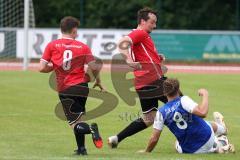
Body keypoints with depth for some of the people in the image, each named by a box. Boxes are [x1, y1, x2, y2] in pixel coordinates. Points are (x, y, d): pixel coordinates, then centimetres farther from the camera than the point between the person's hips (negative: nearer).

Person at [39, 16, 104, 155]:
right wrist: (98, 81, 13)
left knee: (75, 124, -2)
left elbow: (42, 68, -4)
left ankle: (91, 128, -33)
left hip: (65, 90, -2)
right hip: (82, 87, 2)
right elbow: (94, 67, -6)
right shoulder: (83, 47, 1)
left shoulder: (52, 46, -1)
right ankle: (81, 148, 22)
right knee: (79, 116, 23)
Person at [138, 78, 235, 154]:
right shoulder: (183, 100, -17)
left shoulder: (161, 112, -11)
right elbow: (202, 113, -32)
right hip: (207, 139, 2)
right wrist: (205, 95, -16)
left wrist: (146, 152, 7)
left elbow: (154, 139, -10)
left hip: (189, 150, -2)